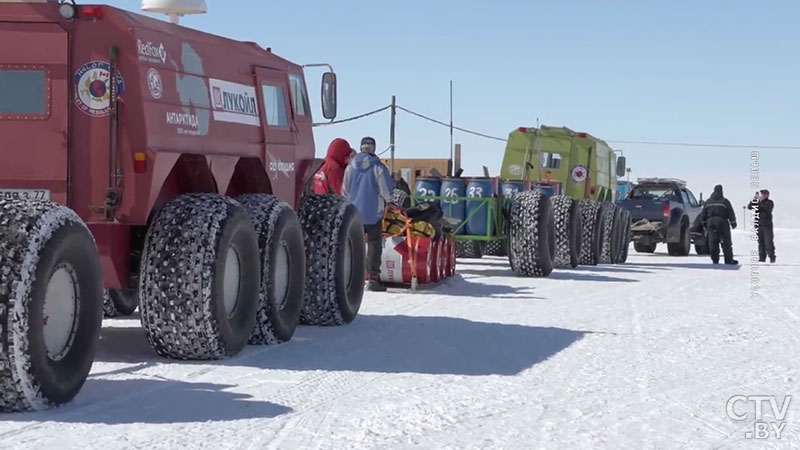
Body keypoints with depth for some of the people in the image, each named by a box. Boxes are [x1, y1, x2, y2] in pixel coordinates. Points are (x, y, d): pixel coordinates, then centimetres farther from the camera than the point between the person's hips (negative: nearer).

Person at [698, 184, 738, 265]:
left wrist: (705, 223, 20)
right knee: (726, 241, 0)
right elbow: (731, 213, -1)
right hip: (722, 222, -3)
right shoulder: (724, 201, 0)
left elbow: (703, 215, 13)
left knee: (713, 241, 4)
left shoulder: (708, 202, 12)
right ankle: (728, 259, -1)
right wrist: (733, 223, 7)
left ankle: (715, 259, -1)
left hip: (710, 222, 3)